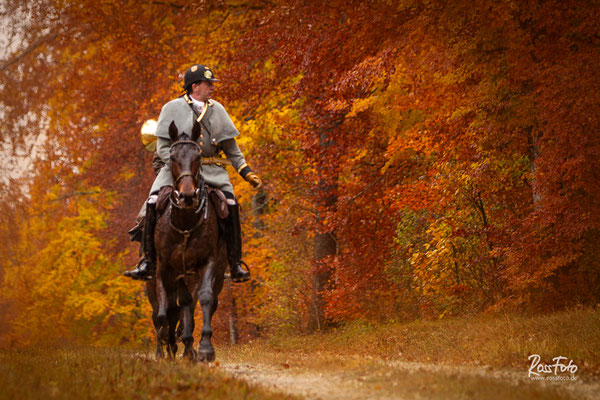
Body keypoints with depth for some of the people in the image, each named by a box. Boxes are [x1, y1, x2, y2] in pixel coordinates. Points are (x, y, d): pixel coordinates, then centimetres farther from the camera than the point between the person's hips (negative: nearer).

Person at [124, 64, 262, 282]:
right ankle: (147, 261, -13)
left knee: (230, 204, -21)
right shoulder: (172, 108, 4)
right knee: (153, 203, -22)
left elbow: (231, 149, 20)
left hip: (211, 170, 2)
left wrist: (246, 172, 10)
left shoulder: (217, 110, 15)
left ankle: (236, 264, -13)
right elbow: (163, 147, -1)